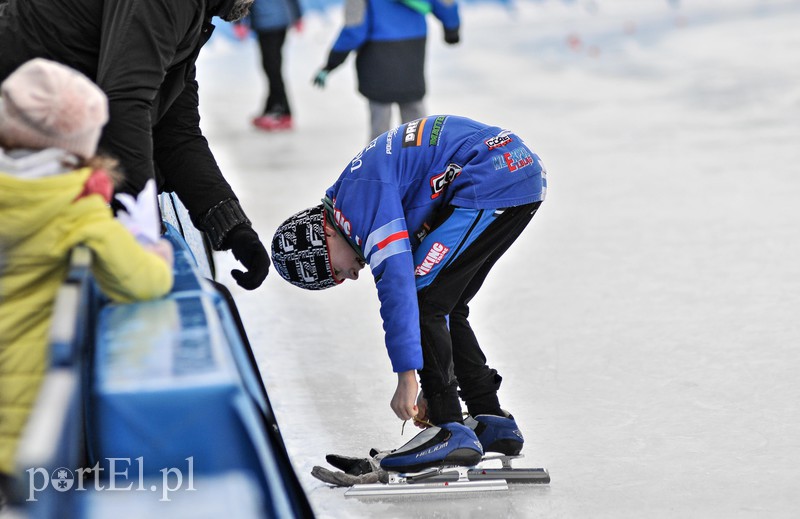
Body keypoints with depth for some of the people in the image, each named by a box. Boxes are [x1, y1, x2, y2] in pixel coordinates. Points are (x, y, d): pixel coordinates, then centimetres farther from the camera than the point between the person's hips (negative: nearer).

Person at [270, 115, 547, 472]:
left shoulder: (362, 192, -11)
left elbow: (396, 279, -20)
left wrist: (408, 376, -20)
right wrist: (431, 386, 23)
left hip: (495, 180, -10)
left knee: (423, 302, -7)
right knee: (442, 307, 17)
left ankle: (450, 431, -7)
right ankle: (492, 422, 22)